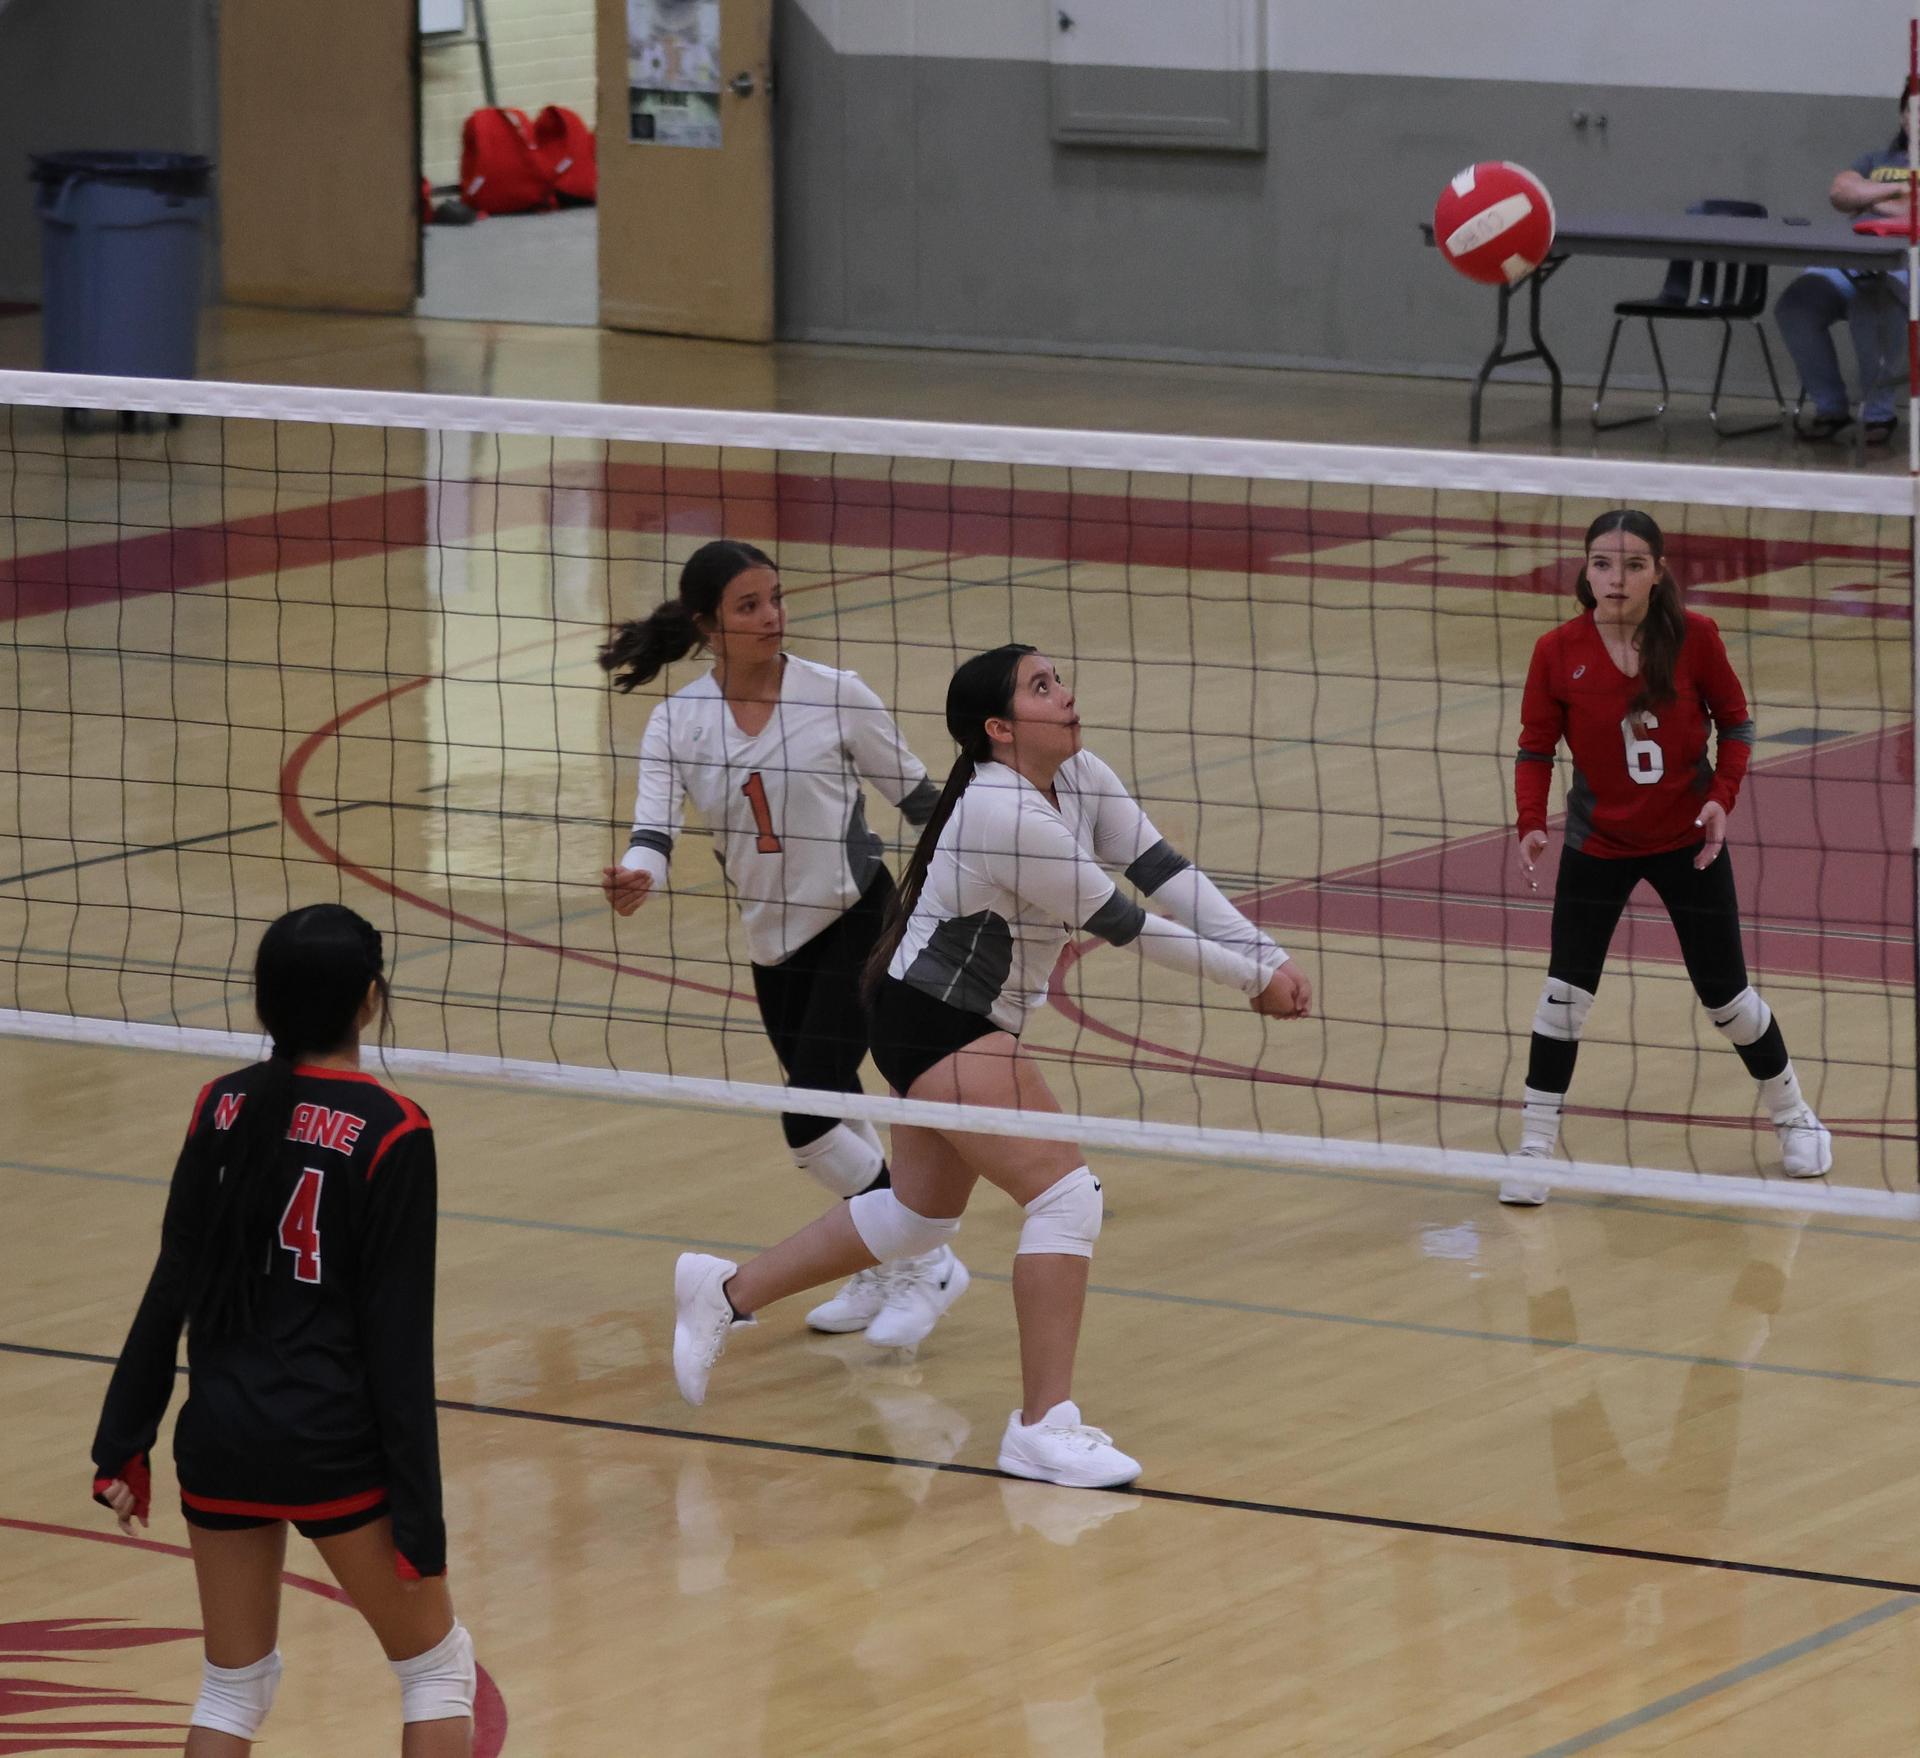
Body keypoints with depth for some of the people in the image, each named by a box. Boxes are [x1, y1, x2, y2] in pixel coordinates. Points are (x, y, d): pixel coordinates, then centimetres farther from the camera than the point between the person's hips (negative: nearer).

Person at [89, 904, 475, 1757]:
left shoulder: (222, 1108, 1)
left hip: (220, 1434, 5)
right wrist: (420, 1514, -10)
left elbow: (169, 1292, 5)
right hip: (333, 1445, -5)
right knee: (437, 1663, 14)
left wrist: (124, 1440, 12)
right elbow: (398, 1336, -13)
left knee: (234, 1684, 17)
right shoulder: (390, 1133, -13)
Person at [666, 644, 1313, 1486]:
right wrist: (1249, 979, -12)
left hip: (967, 1022, 10)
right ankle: (1043, 1429, -13)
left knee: (919, 1215, 22)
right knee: (1065, 1193, -15)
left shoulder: (1079, 777, 0)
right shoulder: (1007, 816, -27)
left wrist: (1269, 958, -11)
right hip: (935, 1026, -10)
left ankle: (725, 1292, 36)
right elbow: (1122, 924, -20)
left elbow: (1165, 870, -2)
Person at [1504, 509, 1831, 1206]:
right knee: (1566, 989, -5)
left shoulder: (1694, 637, -15)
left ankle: (1792, 1112, 31)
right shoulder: (1559, 652, -15)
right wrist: (1531, 822, -21)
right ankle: (1535, 1143, 7)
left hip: (1689, 839, 0)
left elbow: (1734, 720, -3)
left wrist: (1722, 796, -16)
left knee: (1724, 991, 8)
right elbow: (1535, 747, -7)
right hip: (1598, 844, 0)